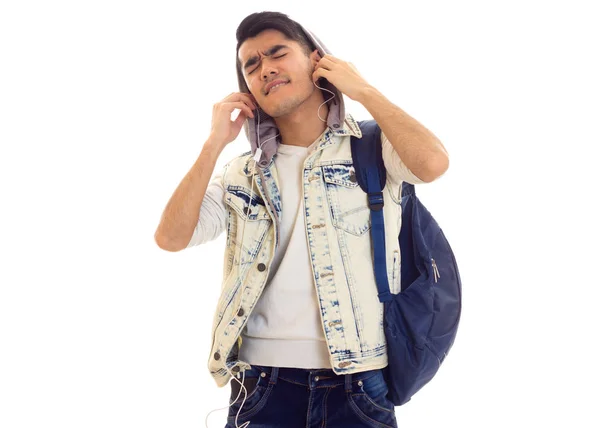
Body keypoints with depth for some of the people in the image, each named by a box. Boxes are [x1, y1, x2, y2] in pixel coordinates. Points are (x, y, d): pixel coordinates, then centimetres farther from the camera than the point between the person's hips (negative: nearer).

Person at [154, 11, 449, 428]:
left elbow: (433, 162, -19)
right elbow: (171, 237, 2)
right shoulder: (242, 174, 12)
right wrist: (214, 143, 0)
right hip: (263, 382, 3)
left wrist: (363, 90, -6)